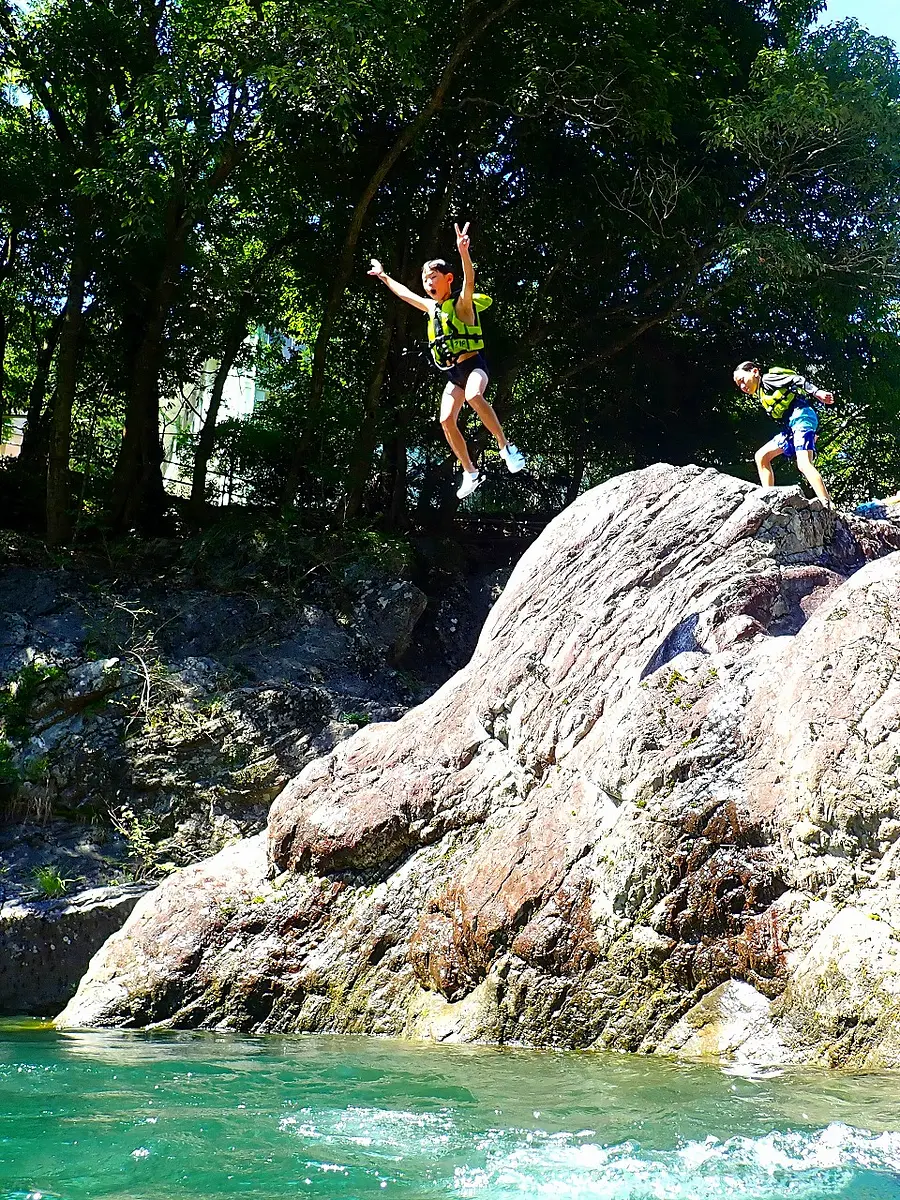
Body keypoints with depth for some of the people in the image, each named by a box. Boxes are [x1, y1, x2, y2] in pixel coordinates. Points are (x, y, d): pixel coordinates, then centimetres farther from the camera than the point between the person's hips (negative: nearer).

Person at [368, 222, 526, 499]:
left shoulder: (462, 303, -6)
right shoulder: (432, 307, 14)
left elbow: (469, 281, -27)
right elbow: (404, 293, 31)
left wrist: (464, 253, -43)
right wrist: (383, 276, 38)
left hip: (473, 364, -7)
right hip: (453, 373, 7)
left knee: (473, 396, -37)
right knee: (447, 420, -8)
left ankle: (505, 447, -29)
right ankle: (471, 473, 1)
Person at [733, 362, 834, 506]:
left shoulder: (768, 379, 1)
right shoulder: (761, 395, 25)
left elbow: (795, 380, -10)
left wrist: (816, 392, -24)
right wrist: (810, 433, 21)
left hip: (801, 416, -10)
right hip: (790, 427, 10)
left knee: (804, 464, -24)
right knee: (762, 456, 8)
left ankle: (827, 507, -35)